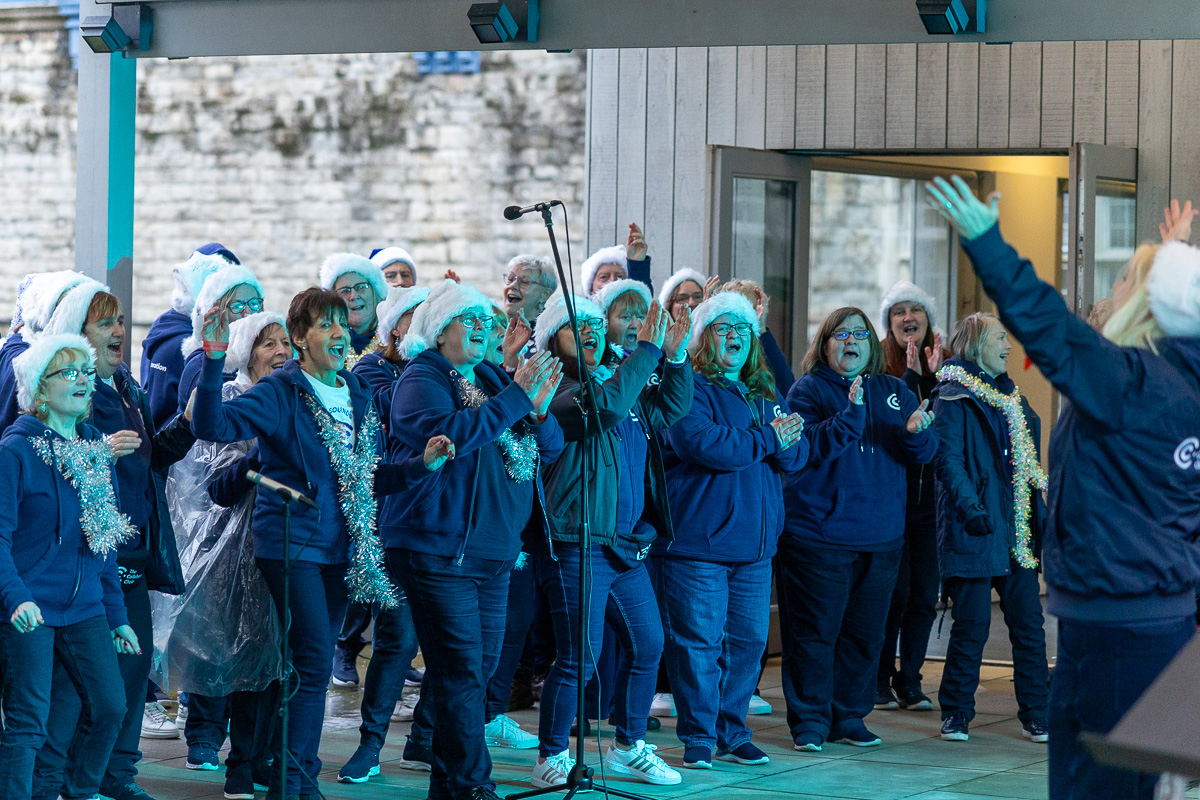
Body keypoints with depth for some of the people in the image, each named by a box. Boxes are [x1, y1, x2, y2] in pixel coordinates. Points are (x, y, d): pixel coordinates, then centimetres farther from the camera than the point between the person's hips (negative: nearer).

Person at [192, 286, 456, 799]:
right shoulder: (280, 393, -7)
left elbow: (371, 480, 17)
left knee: (314, 664, 11)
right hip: (290, 542, -6)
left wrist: (422, 464, 1)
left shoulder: (359, 397, 12)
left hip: (341, 547, 6)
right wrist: (214, 361, -33)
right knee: (314, 662, -12)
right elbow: (212, 426, -21)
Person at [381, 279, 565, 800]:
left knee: (481, 667, 10)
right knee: (460, 670, -10)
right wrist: (515, 398, -24)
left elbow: (550, 449, 14)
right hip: (437, 549, -8)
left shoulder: (491, 379, 16)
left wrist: (537, 410, -8)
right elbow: (447, 430, -25)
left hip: (494, 554, 8)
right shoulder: (421, 380, -5)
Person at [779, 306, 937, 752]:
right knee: (814, 631, -2)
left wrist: (916, 432, -18)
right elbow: (809, 448, -17)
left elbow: (924, 452, 5)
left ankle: (849, 716, 20)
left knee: (865, 632, 9)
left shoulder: (893, 392, 11)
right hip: (819, 531, -5)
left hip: (881, 537, 5)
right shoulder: (808, 390, -2)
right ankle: (809, 720, 7)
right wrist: (849, 416, -30)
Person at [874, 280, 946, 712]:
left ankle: (909, 681, 14)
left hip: (930, 496, 4)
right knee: (893, 592, -3)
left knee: (924, 595, 5)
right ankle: (879, 681, 9)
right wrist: (912, 376, -20)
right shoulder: (877, 365, -2)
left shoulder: (943, 366, 9)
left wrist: (937, 377, -15)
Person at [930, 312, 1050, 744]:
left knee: (1029, 623, 5)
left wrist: (1041, 515, 17)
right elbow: (949, 460, -14)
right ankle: (956, 714, 8)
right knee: (972, 626, -3)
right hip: (977, 531, -7)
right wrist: (970, 508, -24)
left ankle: (1036, 715, 11)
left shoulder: (1011, 397, 19)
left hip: (1018, 531, 7)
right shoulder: (953, 397, -5)